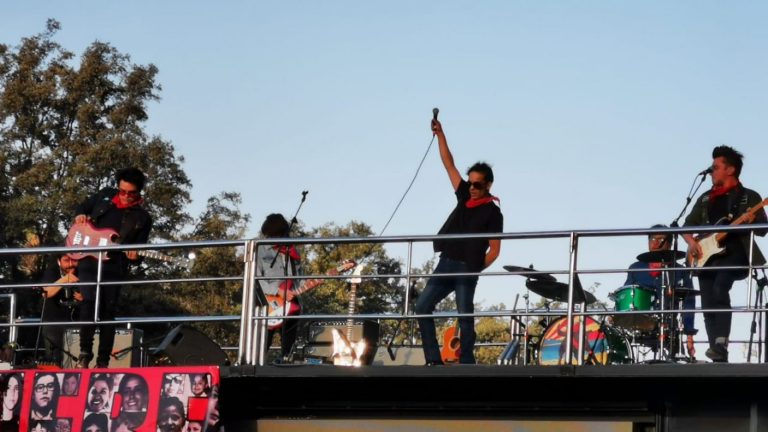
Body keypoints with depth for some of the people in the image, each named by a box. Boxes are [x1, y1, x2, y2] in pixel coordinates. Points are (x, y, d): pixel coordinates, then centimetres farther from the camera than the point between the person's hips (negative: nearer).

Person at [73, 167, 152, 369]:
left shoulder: (142, 219, 4)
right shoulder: (105, 195, 9)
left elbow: (139, 250, 5)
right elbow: (83, 207, 23)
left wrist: (133, 255, -18)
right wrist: (80, 216, 2)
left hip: (114, 268, 0)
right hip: (88, 261, 0)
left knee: (107, 311, -1)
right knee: (90, 302, -16)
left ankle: (103, 362, 5)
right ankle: (85, 353, -6)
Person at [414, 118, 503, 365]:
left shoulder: (492, 213, -1)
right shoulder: (464, 197, 14)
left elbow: (494, 250, -3)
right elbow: (449, 165, 17)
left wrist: (477, 269, -11)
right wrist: (440, 135, 13)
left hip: (467, 269, -7)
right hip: (446, 264, 7)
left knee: (465, 316, -8)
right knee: (422, 307, -2)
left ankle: (466, 363, -7)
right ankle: (433, 359, -4)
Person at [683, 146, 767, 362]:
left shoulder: (749, 197, 5)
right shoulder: (706, 199, 19)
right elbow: (688, 225, 21)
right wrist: (691, 242, 1)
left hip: (735, 254, -6)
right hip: (707, 257, 6)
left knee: (719, 288, -32)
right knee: (708, 307, -4)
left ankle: (720, 344, -37)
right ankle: (720, 359, -2)